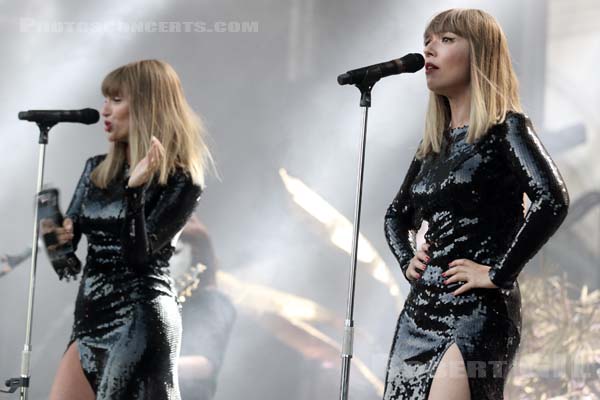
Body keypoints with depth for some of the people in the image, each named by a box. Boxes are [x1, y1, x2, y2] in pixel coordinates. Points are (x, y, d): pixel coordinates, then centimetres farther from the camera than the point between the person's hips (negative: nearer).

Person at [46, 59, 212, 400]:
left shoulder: (181, 180, -7)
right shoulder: (98, 169, 13)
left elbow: (139, 254, -15)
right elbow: (67, 237, 14)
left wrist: (135, 189, -27)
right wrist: (59, 236, -9)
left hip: (139, 321, -7)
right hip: (90, 319, 7)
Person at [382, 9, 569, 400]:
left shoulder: (505, 128, -5)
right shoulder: (434, 141, 16)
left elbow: (553, 200, -22)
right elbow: (398, 215, 31)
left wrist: (498, 273, -19)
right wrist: (407, 260, 12)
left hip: (475, 311, -8)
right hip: (420, 310, 8)